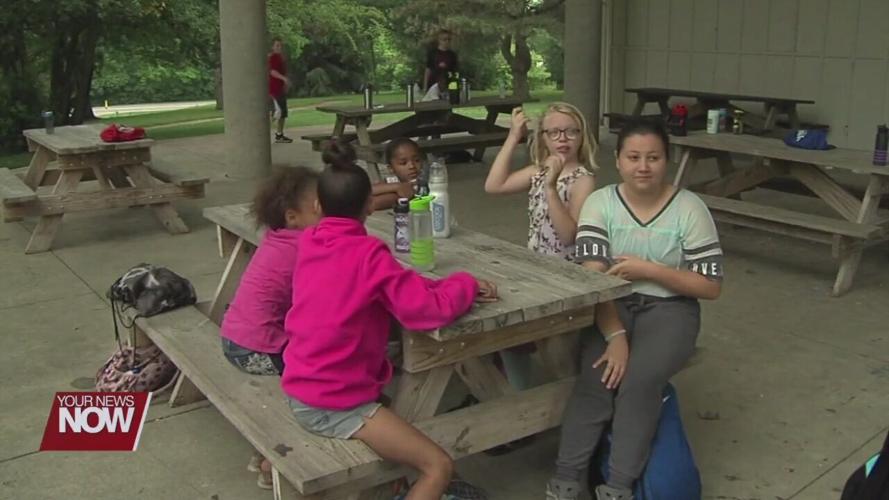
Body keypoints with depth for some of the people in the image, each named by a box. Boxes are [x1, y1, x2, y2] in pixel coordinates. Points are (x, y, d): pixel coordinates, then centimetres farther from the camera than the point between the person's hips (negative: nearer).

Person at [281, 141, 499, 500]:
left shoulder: (308, 242, 2)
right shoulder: (368, 254, -20)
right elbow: (431, 311, -24)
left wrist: (450, 288, 0)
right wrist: (465, 284, -5)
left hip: (298, 392, 8)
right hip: (335, 405, -8)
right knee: (439, 467, -8)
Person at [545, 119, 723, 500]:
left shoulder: (690, 209, -5)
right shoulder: (600, 203, -3)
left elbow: (711, 286, -6)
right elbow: (593, 277, -13)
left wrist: (649, 270, -17)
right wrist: (615, 335, -25)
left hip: (669, 309, 0)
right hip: (611, 307, 1)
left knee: (640, 379, -28)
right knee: (596, 376, -27)